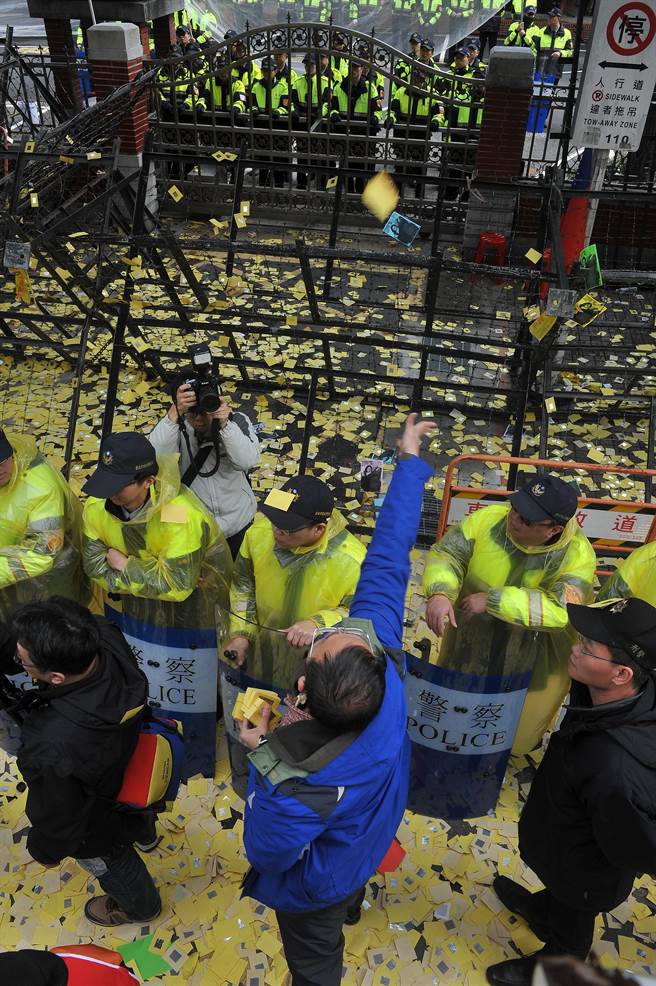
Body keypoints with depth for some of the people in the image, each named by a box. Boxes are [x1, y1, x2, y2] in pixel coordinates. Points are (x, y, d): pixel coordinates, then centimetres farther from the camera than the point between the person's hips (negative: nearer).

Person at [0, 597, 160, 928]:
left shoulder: (52, 750, -49)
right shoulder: (104, 636, -35)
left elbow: (56, 816, -25)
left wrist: (46, 851, -5)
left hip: (97, 826, -5)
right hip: (131, 768, 5)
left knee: (113, 866, 31)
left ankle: (139, 907, 64)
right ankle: (143, 827, 76)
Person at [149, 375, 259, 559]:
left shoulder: (238, 421, -16)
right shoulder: (177, 426, -18)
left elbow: (248, 461, -31)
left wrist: (225, 425, -44)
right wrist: (175, 413, -47)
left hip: (239, 525, 1)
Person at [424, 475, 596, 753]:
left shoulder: (577, 554, -27)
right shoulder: (488, 519, -21)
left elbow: (560, 609, -37)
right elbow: (445, 553, -15)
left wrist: (492, 600, -36)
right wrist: (439, 593, -36)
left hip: (534, 654, -2)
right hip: (472, 639, 3)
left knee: (519, 725, 24)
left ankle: (516, 748, 58)